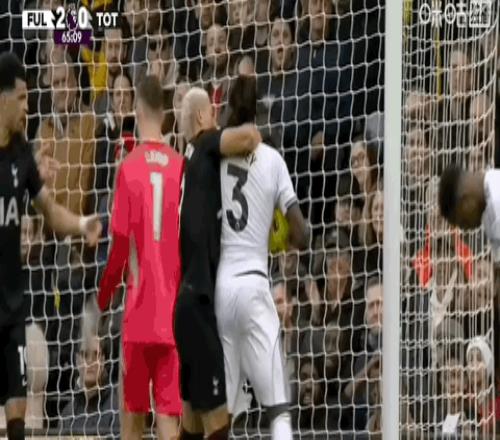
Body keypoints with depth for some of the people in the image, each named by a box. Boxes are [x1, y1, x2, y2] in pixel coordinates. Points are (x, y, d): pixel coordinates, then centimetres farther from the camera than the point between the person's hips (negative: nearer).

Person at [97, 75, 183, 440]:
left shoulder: (129, 168, -4)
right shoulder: (180, 167, 1)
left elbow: (120, 244, -5)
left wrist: (105, 293, 10)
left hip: (139, 311, -1)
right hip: (173, 311, 2)